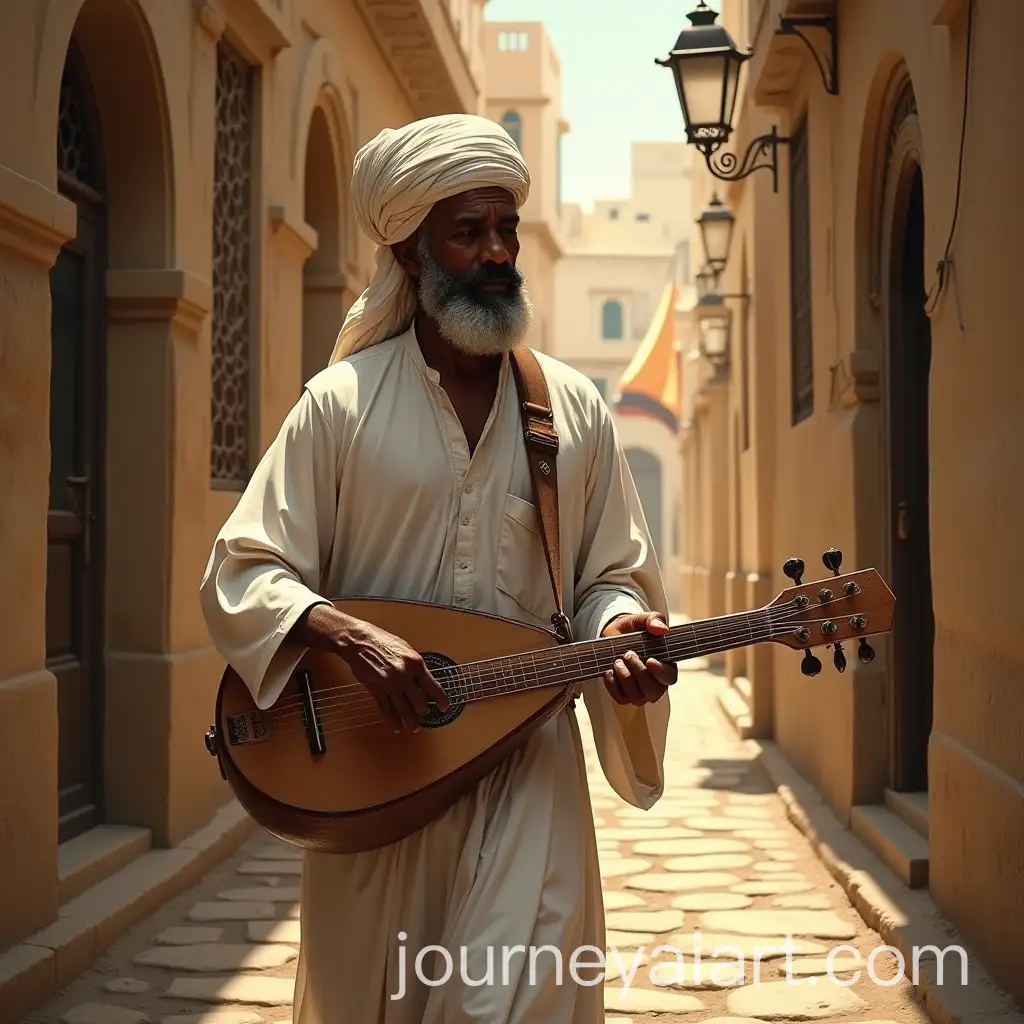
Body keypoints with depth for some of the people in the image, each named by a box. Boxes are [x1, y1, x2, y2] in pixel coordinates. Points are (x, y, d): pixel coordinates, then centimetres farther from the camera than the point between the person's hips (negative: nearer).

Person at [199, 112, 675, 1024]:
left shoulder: (575, 406, 4)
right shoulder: (341, 401, -4)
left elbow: (610, 577, 10)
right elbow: (241, 577, -5)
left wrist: (621, 629, -12)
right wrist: (351, 636, -22)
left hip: (529, 772, 1)